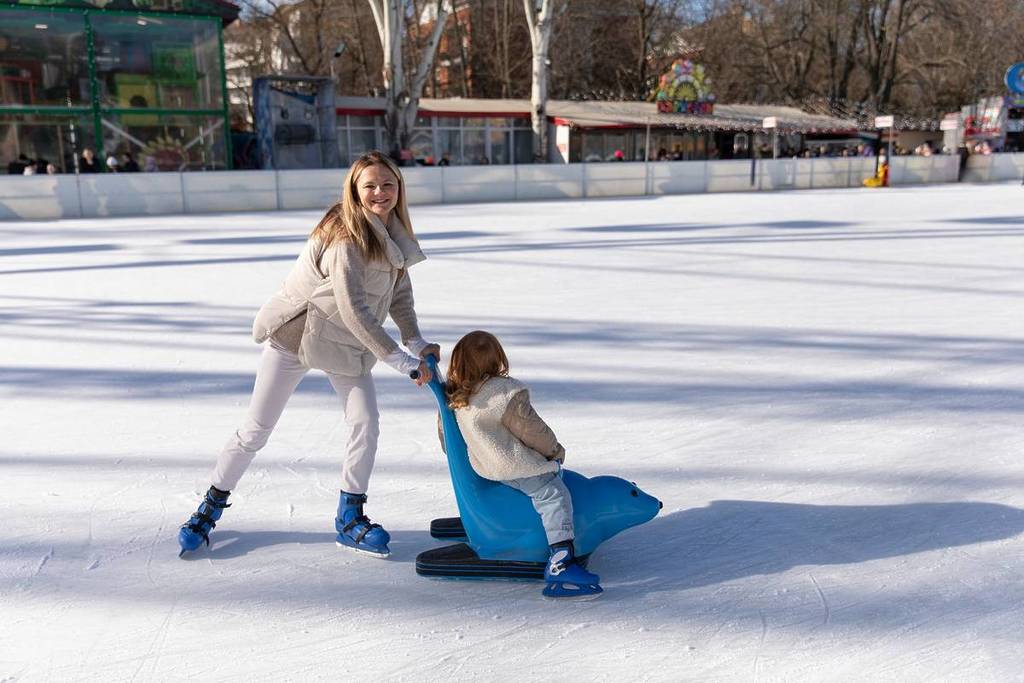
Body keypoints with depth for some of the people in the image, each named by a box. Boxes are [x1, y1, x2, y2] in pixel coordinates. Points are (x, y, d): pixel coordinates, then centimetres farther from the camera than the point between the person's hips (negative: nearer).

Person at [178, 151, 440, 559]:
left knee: (366, 423, -6)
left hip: (348, 344, 6)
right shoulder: (345, 235, -27)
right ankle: (211, 506, 25)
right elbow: (353, 308, -32)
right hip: (296, 335, -6)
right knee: (257, 429, 3)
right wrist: (399, 360, -30)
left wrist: (416, 343, -9)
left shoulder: (394, 234, -1)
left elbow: (400, 293, 5)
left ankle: (350, 518, 11)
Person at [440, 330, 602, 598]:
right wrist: (556, 450, 4)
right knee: (555, 496, -8)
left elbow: (445, 433, 14)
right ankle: (561, 561, -22)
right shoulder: (507, 393, -19)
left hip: (481, 465, 9)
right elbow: (532, 430, -14)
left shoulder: (452, 396, 2)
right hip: (515, 466, -9)